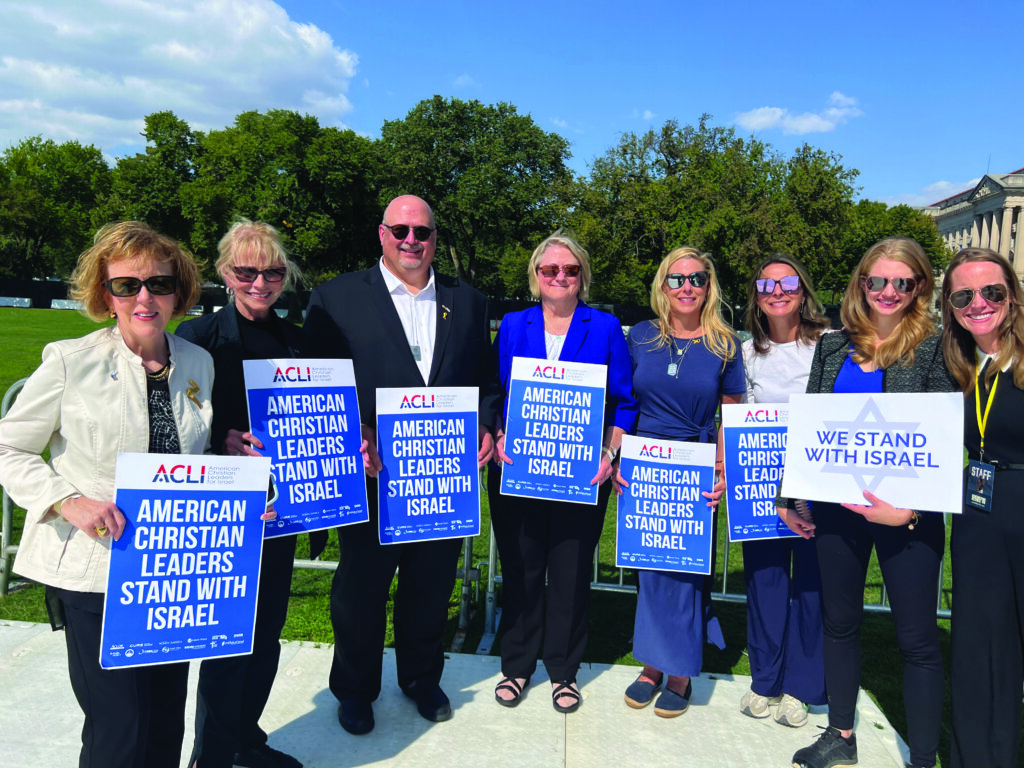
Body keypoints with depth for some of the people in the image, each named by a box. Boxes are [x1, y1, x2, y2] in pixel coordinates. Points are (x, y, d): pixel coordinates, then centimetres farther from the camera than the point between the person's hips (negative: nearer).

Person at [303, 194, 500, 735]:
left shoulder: (468, 302, 9)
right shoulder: (337, 298, -1)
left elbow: (487, 381, 11)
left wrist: (485, 429, -6)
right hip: (371, 475, -2)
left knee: (431, 588, 17)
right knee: (359, 589, 14)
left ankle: (422, 678, 42)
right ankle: (354, 689, 37)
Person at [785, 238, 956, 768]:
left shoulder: (934, 349, -6)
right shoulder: (833, 346, 6)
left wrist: (909, 507, -20)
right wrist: (788, 495, 9)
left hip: (907, 514, -4)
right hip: (836, 507, 4)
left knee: (917, 639, 7)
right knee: (840, 622, 16)